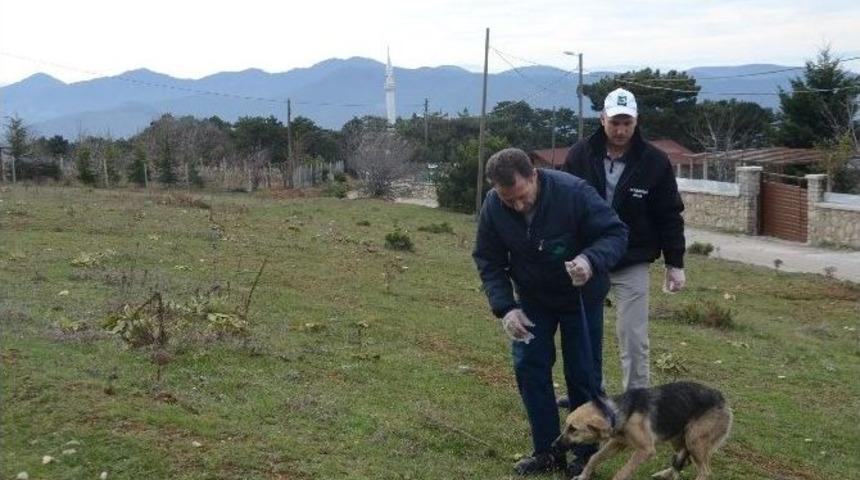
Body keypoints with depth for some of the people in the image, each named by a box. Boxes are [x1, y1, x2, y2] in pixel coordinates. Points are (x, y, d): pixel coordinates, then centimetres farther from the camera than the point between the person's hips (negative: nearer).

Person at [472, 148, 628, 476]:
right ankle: (547, 451, 13)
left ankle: (586, 456, 16)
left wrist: (591, 260, -46)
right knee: (528, 368, -1)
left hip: (581, 296, -3)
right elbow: (488, 261, -9)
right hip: (533, 299, 3)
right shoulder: (493, 208, -21)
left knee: (583, 374, 1)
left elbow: (616, 232, -25)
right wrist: (505, 307, -21)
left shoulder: (573, 192, -32)